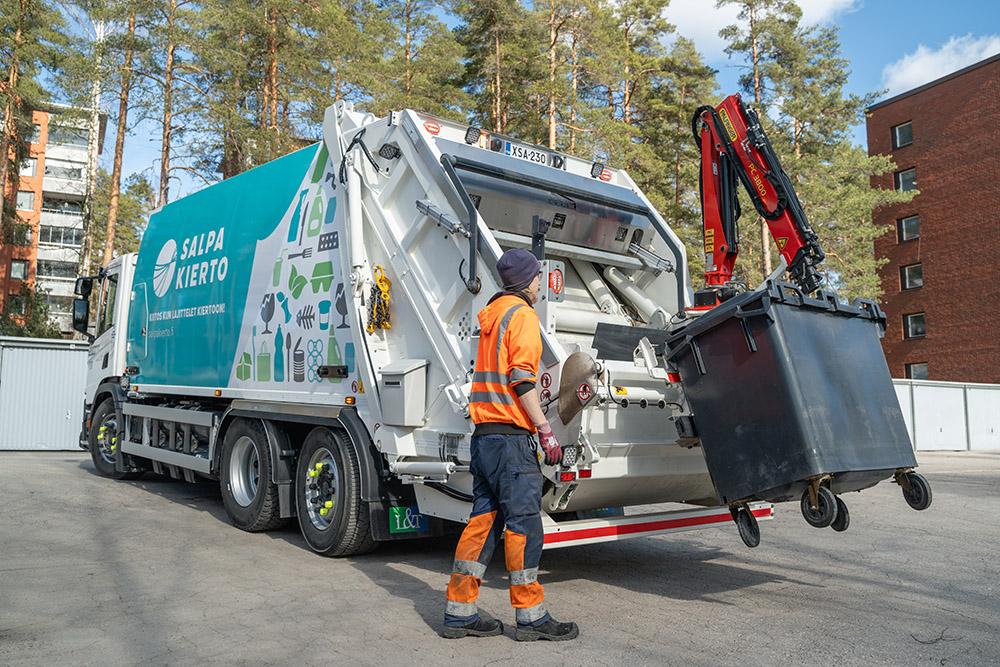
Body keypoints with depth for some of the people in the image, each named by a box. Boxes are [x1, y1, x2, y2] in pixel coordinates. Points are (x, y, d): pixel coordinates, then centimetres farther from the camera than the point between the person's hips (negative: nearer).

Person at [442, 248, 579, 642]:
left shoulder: (491, 313, 21)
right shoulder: (522, 314, -6)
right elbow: (521, 378, -16)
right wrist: (546, 431, -16)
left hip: (483, 433, 9)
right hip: (511, 435, -9)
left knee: (483, 520, 11)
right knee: (523, 523, -3)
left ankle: (459, 613, 14)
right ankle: (530, 617, 5)